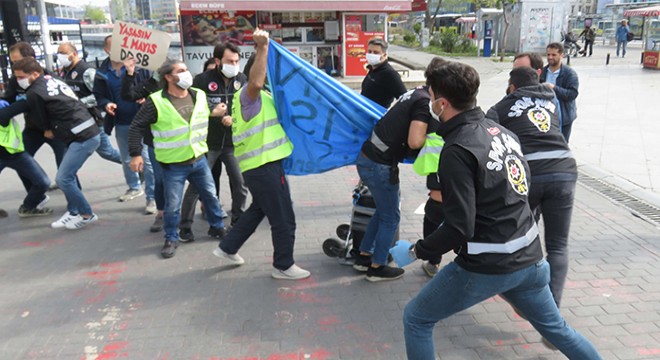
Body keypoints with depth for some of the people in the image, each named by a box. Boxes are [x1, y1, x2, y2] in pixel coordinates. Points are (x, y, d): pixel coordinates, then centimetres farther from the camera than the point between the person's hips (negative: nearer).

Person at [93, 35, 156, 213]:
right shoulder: (102, 73, 4)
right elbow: (99, 95, 10)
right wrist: (106, 104, -11)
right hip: (120, 123, 5)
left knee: (147, 160, -3)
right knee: (126, 159, 21)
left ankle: (152, 197, 7)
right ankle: (134, 187, 44)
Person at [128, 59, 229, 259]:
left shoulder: (199, 95, 1)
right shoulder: (156, 102, -15)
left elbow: (205, 119, 19)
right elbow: (136, 127, -11)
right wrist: (136, 154, -15)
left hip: (199, 159, 5)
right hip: (173, 165, -4)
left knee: (210, 195, 14)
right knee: (172, 205, 2)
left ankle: (217, 228, 35)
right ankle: (171, 239, 23)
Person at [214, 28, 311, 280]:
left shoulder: (262, 97, 18)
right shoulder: (248, 95, -15)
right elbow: (256, 82, -39)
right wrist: (263, 47, -39)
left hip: (262, 163, 11)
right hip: (263, 165, -11)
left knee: (259, 209, 26)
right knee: (283, 218, 0)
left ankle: (228, 248, 35)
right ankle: (283, 266, 16)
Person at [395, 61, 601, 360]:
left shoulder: (457, 151, -19)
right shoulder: (500, 129, 4)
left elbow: (460, 228, -22)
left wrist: (415, 252, -9)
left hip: (487, 267, -8)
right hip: (529, 257, 8)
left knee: (416, 320, 9)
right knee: (554, 326, 30)